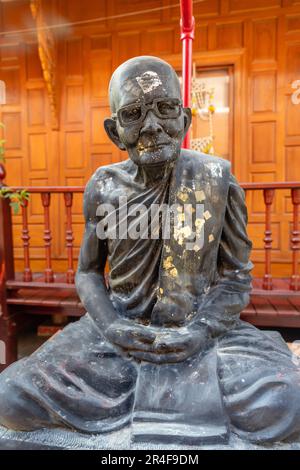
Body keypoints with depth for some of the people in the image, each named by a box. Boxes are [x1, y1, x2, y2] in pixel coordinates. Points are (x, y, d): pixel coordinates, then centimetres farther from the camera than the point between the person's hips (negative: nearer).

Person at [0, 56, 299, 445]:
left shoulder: (216, 178, -6)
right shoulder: (103, 186, -2)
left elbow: (237, 273, -2)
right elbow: (88, 272, 6)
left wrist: (201, 331, -17)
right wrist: (111, 326, -12)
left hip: (202, 330, -1)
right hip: (119, 330, 2)